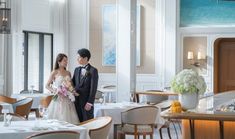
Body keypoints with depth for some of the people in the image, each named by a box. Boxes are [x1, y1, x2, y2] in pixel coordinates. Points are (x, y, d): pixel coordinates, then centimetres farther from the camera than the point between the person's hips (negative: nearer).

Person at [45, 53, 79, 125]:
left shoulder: (68, 73, 11)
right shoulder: (54, 73, -1)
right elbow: (47, 86, 0)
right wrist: (55, 91, -15)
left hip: (68, 100, 4)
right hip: (58, 100, -4)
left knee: (69, 118, -2)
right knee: (58, 119, -6)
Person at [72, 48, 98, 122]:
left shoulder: (93, 70, -6)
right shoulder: (77, 70, 13)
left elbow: (93, 88, -10)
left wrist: (90, 102, -15)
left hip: (87, 102, -5)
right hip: (77, 101, 5)